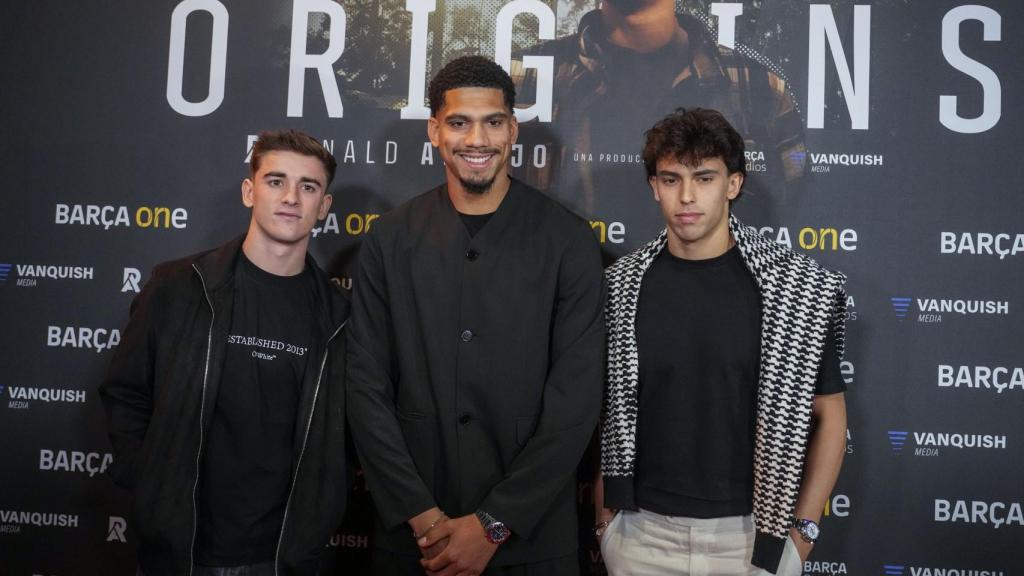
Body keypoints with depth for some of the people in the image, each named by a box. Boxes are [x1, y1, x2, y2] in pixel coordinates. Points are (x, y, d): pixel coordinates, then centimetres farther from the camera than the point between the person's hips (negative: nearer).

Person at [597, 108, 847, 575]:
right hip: (642, 530, 2)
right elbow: (604, 410, 6)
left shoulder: (799, 287, -7)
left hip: (753, 533, -1)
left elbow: (828, 415, -1)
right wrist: (603, 513, 2)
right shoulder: (620, 287, -2)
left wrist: (802, 527, -5)